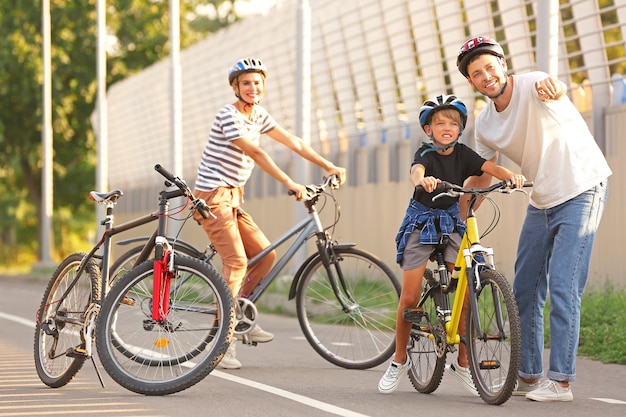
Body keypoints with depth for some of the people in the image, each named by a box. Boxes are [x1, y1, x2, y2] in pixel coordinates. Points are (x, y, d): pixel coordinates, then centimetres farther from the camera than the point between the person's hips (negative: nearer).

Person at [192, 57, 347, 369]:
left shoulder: (259, 116, 12)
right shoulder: (228, 115, -14)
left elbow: (293, 143, 14)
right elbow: (255, 153, -22)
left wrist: (329, 167, 7)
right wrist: (290, 184, -27)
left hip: (233, 197, 9)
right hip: (213, 195, -9)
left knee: (266, 254, 2)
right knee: (236, 261, -17)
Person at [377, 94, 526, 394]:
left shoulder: (462, 154, -2)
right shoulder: (426, 153, -13)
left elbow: (490, 167, -17)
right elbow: (415, 171, -36)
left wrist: (511, 176, -39)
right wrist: (423, 180, -60)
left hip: (451, 223, 3)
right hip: (421, 222, -3)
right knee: (409, 298, -5)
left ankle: (462, 363, 5)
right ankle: (399, 360, 14)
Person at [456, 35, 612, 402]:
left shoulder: (531, 87, -20)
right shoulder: (485, 125, 1)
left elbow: (549, 86, -45)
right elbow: (480, 176, 14)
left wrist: (550, 86, -69)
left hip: (582, 192, -8)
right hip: (541, 203, 8)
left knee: (562, 288, -15)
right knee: (525, 291, 10)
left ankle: (561, 382, -12)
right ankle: (528, 376, 23)